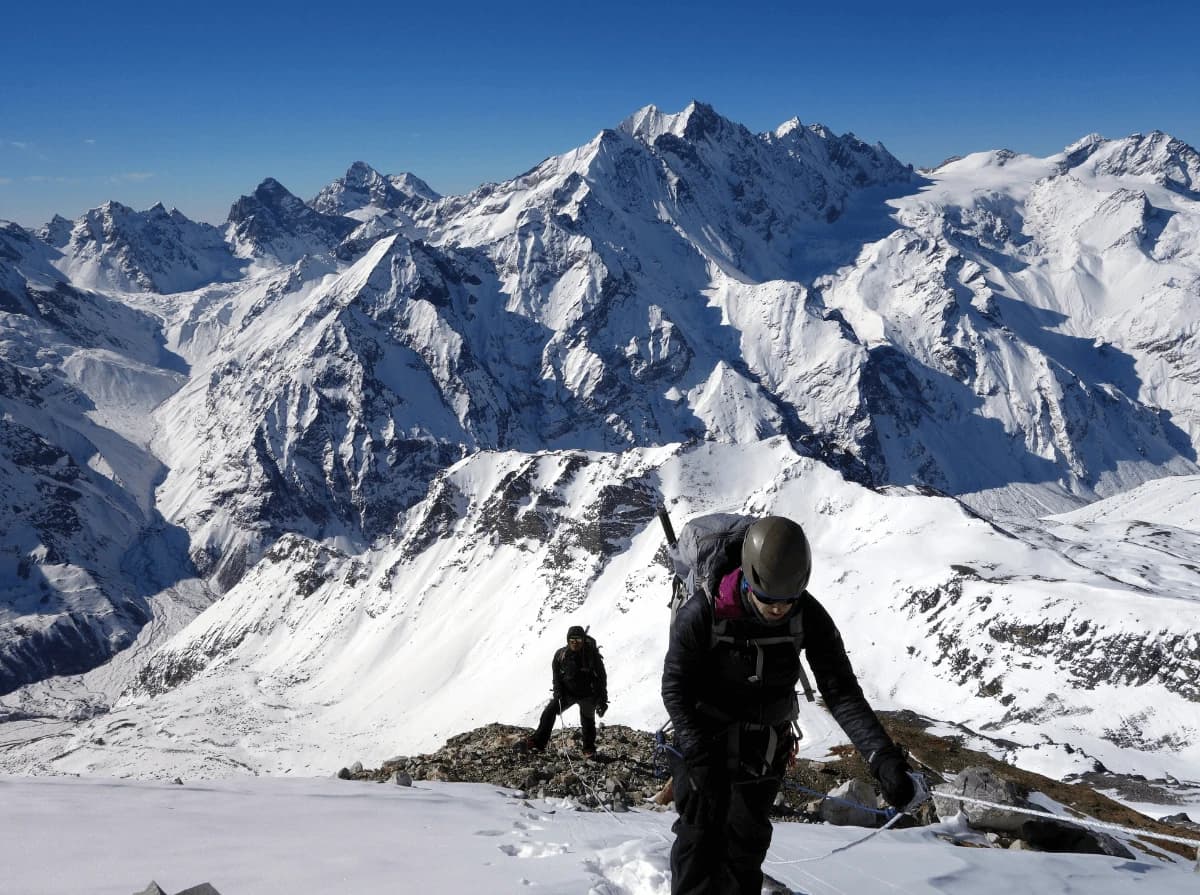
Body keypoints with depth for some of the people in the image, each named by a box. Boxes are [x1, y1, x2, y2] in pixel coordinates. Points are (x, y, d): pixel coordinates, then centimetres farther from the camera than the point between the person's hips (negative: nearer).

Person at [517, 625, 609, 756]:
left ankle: (589, 749, 26)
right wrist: (559, 697, -12)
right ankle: (538, 741, -7)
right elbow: (556, 678, -2)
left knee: (587, 721, 4)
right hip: (567, 692, 2)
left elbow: (602, 678, -10)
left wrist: (602, 701, -10)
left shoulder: (592, 655, -18)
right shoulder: (561, 655, -12)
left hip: (588, 695, -2)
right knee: (549, 712, -11)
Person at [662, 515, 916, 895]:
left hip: (766, 746, 3)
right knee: (700, 839, -2)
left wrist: (882, 757, -35)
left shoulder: (809, 617, -21)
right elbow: (675, 688, -17)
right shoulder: (703, 613, -27)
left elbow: (841, 692, -22)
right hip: (704, 740, -3)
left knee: (747, 846, 14)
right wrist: (699, 756, -27)